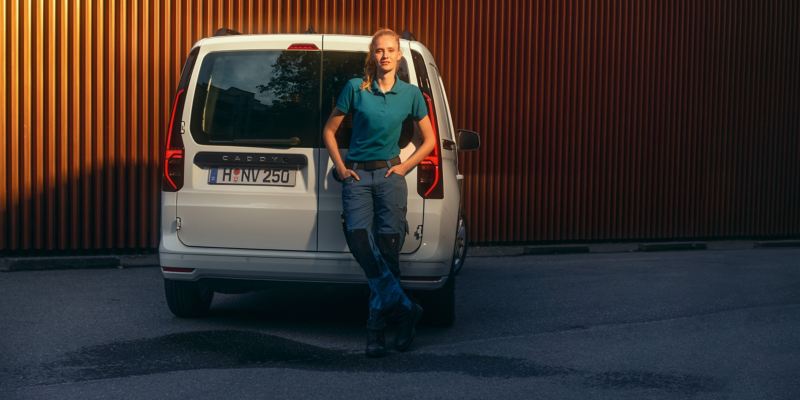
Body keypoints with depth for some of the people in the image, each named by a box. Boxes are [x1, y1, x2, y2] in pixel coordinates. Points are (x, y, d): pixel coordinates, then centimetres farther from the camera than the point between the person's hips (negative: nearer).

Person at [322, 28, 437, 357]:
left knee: (388, 247, -10)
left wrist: (405, 167, 7)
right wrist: (341, 168, 4)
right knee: (359, 237, -25)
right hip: (357, 176, -1)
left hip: (390, 175, 1)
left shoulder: (411, 94, 8)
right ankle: (404, 309, -25)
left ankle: (377, 328, -1)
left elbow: (429, 139, 18)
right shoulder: (355, 88, 4)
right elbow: (329, 130, 12)